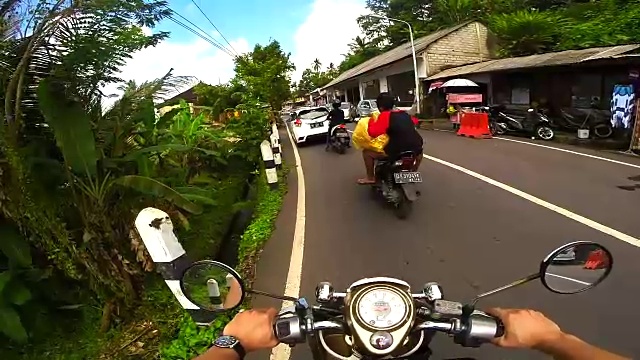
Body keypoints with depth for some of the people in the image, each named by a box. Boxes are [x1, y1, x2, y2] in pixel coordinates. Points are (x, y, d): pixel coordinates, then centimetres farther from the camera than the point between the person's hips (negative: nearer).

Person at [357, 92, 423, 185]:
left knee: (367, 152, 7)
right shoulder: (405, 114, 13)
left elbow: (373, 132, -17)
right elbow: (415, 121, 34)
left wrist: (371, 121, 1)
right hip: (415, 149, 6)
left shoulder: (385, 115, -6)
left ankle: (370, 178, 15)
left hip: (396, 151, -6)